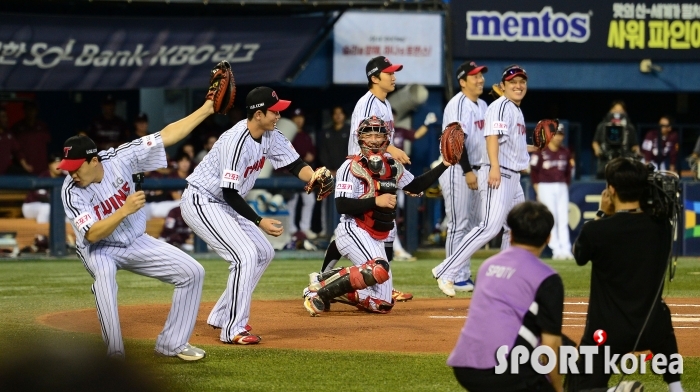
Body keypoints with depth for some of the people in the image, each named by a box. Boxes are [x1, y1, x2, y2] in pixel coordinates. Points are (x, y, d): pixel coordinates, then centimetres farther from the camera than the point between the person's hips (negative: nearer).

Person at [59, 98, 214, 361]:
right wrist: (124, 211, -45)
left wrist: (206, 109, -20)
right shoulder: (71, 192, -25)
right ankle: (115, 354, -33)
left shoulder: (120, 159, -20)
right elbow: (92, 234, -32)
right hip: (99, 250, -4)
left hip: (137, 243, 4)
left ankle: (172, 343, 6)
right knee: (104, 274, -39)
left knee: (192, 272, -5)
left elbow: (167, 136, -17)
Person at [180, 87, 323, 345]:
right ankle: (233, 329, -14)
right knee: (246, 255, -20)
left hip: (223, 206, 10)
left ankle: (222, 316, 21)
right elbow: (230, 193, -27)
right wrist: (259, 222, -28)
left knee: (264, 254, 13)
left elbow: (295, 164, -2)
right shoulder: (237, 142, -28)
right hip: (200, 203, -10)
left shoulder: (270, 136, -1)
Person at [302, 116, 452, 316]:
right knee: (378, 269, -37)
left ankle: (323, 285, 13)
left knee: (382, 304, 4)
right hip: (353, 231, -8)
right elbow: (341, 205, -18)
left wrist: (444, 165, 15)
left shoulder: (393, 166, 11)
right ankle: (320, 293, -25)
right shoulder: (352, 166, -9)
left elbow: (416, 186, 24)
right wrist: (376, 201, -24)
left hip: (377, 239, 8)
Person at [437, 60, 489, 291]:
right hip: (457, 171, -9)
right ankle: (455, 278, -5)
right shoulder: (458, 105, -13)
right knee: (458, 225, -8)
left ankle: (465, 276, 18)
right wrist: (468, 172, -23)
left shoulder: (482, 106, 15)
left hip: (474, 171, 9)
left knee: (471, 226, 12)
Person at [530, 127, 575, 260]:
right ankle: (556, 250, -5)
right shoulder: (541, 152, -4)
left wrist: (566, 185, 8)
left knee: (563, 219, -1)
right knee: (551, 219, -6)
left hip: (562, 188, 4)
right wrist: (538, 191, -5)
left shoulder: (565, 152, 10)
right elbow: (534, 172, -2)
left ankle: (566, 250, -3)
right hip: (546, 187, -4)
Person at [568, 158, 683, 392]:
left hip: (607, 332, -4)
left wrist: (602, 215, 10)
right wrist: (610, 218, 11)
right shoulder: (661, 226, -3)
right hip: (652, 328, 4)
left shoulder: (597, 230, -15)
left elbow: (579, 256, 7)